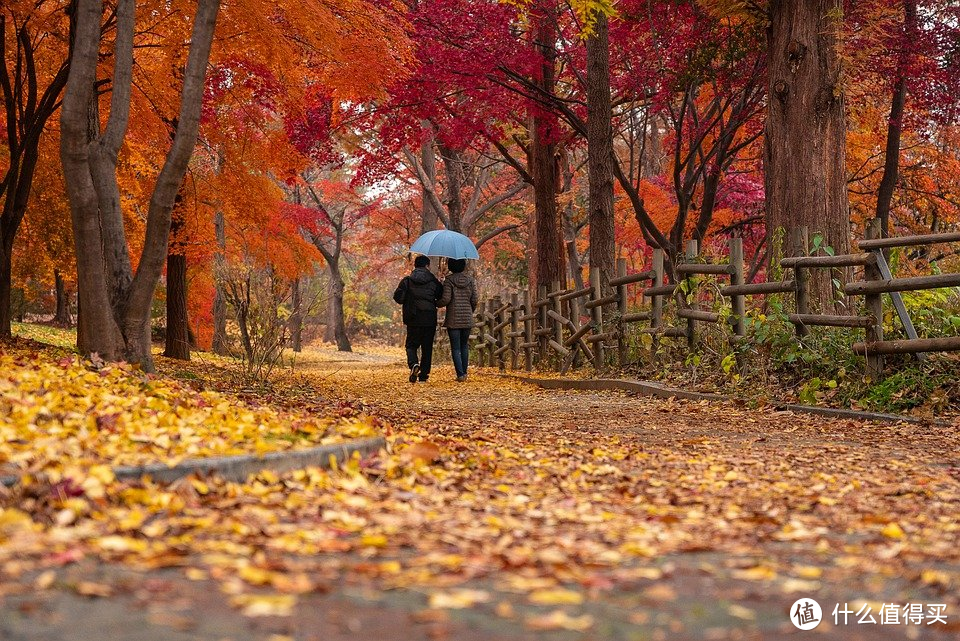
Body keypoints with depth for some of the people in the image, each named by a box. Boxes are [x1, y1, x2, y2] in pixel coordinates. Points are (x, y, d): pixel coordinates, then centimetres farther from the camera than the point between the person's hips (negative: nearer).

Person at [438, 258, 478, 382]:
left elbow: (446, 299, -12)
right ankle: (464, 372, 18)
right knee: (464, 346, 17)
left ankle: (460, 374, -8)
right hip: (467, 319, 4)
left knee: (455, 348, 0)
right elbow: (474, 299, 2)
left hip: (453, 319, -4)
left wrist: (436, 303, 8)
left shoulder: (449, 280, -7)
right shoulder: (470, 280, 3)